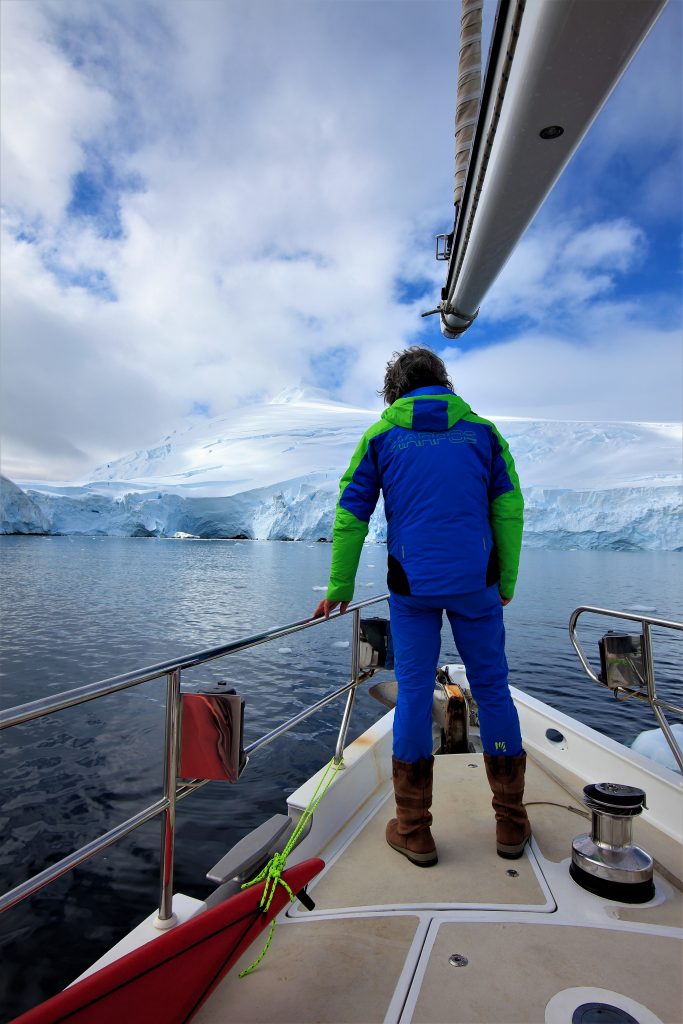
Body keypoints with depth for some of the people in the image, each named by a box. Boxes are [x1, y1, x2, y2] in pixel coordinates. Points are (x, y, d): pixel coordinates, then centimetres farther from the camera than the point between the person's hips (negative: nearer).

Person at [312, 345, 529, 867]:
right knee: (492, 689, 12)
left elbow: (351, 515, 3)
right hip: (476, 584, 1)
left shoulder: (382, 435, 5)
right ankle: (511, 824, 24)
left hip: (412, 585, 0)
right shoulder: (482, 431, 7)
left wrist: (339, 587, 9)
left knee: (414, 693, 8)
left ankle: (413, 830, 17)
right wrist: (507, 581, 12)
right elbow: (510, 508, 5)